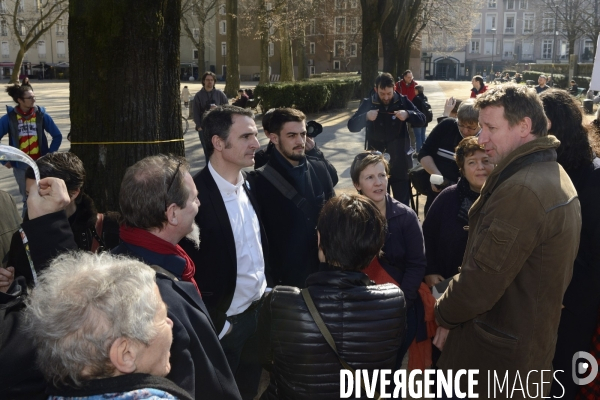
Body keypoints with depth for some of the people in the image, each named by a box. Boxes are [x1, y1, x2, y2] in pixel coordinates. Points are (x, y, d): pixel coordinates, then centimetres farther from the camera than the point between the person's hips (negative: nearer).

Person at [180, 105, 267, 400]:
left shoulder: (248, 186, 1)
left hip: (257, 312, 7)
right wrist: (214, 324, -15)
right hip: (222, 324, -6)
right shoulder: (196, 195, -23)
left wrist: (266, 294, 8)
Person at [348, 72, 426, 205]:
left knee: (402, 203, 9)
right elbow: (351, 126, -7)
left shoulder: (402, 101, -2)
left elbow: (422, 120, -1)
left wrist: (408, 114, -21)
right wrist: (366, 116, -25)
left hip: (400, 161, 0)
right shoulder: (368, 103, -3)